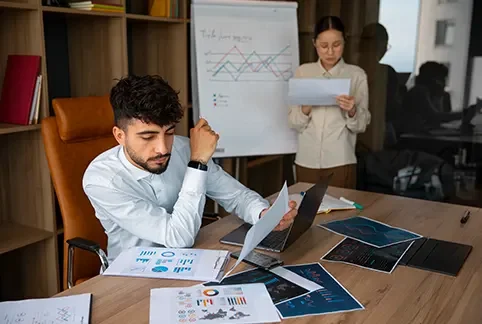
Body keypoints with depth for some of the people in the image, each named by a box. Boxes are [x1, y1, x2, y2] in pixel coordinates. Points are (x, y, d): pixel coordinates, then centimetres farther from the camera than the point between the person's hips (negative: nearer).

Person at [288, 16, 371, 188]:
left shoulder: (356, 74, 0)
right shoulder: (303, 72, 4)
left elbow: (361, 125, -1)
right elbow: (294, 123, 2)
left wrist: (352, 111, -20)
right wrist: (305, 108, -16)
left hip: (340, 161, -1)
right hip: (306, 160, 2)